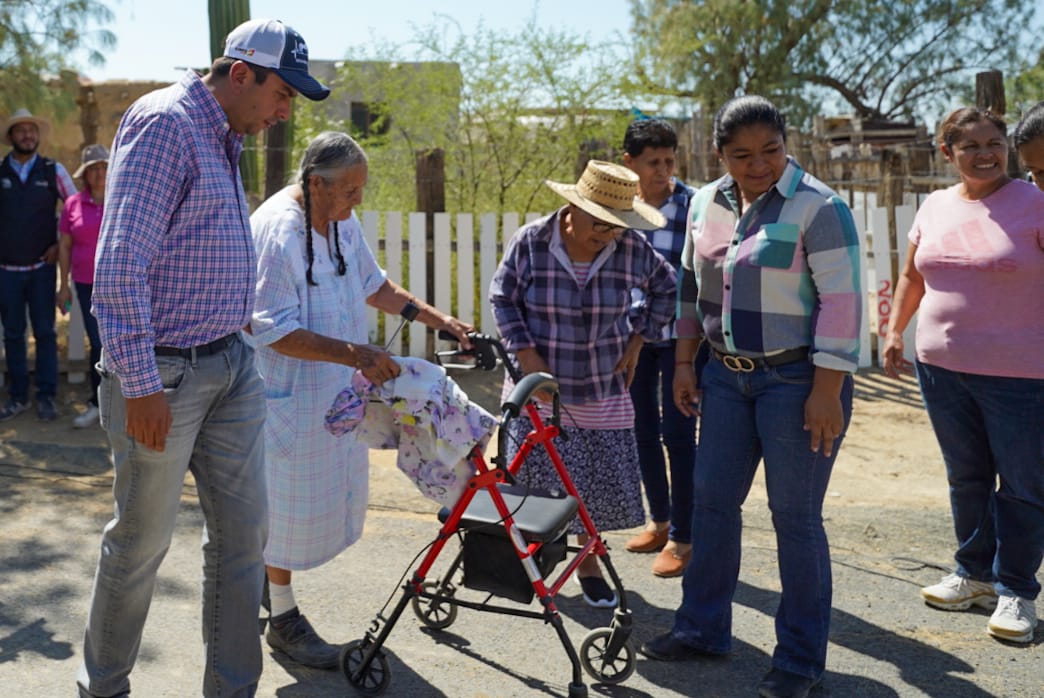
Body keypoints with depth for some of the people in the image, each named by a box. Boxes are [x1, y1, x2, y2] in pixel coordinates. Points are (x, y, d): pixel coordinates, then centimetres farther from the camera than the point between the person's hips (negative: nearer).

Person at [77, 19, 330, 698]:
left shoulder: (225, 139, 15)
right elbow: (119, 264, -20)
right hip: (165, 377, -9)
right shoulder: (165, 123, -14)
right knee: (141, 543, 6)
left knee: (244, 532, 11)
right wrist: (139, 384, -21)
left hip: (231, 369, 9)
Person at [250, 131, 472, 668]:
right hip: (288, 393, -9)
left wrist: (437, 319, 12)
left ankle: (266, 589, 34)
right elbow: (277, 332, -25)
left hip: (335, 390, 9)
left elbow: (373, 285, 19)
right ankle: (283, 619, 21)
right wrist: (355, 354, -31)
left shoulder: (342, 222, 5)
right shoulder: (276, 231, -22)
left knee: (326, 494, 15)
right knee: (288, 502, 4)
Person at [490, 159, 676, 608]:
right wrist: (525, 353, -10)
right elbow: (502, 297, -2)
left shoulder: (631, 249, -8)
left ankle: (588, 561, 27)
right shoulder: (531, 242, -13)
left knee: (604, 483, 5)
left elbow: (665, 287, 10)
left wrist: (639, 339, 4)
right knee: (536, 481, 4)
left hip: (603, 392, 2)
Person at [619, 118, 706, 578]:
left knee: (678, 433, -2)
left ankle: (682, 536, 11)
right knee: (642, 428, 14)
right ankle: (658, 518, 32)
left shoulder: (694, 206, -9)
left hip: (680, 335, -5)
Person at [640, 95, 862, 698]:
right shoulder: (707, 203, 6)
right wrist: (685, 363, 12)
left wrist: (827, 391, -20)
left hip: (798, 379, -6)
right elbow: (693, 286, 15)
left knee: (795, 517, 1)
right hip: (728, 376, 6)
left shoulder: (818, 207, -14)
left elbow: (843, 302, -17)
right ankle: (703, 627, 28)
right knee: (713, 500, 11)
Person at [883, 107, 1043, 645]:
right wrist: (895, 330, 12)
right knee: (966, 477, 17)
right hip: (942, 367, 5)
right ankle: (975, 573, 32)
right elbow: (912, 277, 19)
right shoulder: (935, 207, 8)